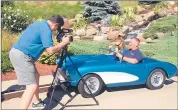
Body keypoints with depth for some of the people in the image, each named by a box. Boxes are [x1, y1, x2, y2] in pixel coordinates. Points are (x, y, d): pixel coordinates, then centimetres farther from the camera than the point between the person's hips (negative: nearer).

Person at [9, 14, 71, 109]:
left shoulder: (41, 24, 17)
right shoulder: (46, 29, -13)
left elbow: (45, 46, 25)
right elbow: (50, 50, -17)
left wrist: (60, 45, 20)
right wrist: (63, 42, -4)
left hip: (17, 53, 11)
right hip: (21, 56, -11)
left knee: (35, 76, 22)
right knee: (32, 86, -10)